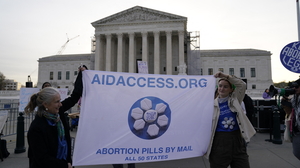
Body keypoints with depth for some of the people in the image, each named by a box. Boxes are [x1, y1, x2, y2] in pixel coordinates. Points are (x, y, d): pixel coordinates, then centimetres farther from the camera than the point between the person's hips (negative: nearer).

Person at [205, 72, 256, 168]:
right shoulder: (212, 104, -1)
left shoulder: (235, 99, 6)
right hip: (220, 141, -2)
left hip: (237, 138, 2)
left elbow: (242, 85, -5)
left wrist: (225, 76, -10)